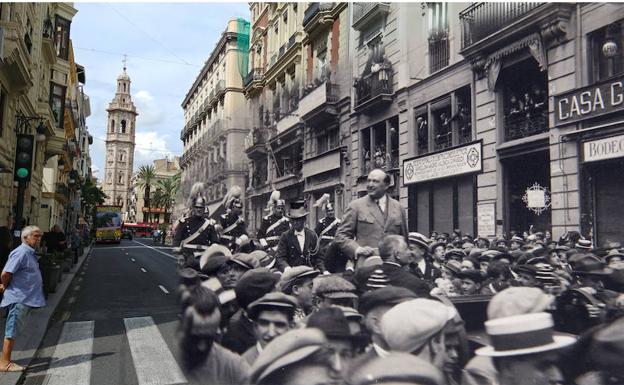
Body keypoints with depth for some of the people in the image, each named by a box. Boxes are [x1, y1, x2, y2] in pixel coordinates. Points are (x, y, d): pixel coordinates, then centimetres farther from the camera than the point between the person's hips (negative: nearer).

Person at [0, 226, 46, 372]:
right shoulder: (21, 253, -18)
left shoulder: (29, 253, 14)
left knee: (14, 330, 15)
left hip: (26, 299, 10)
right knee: (12, 331, -3)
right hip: (19, 298, -10)